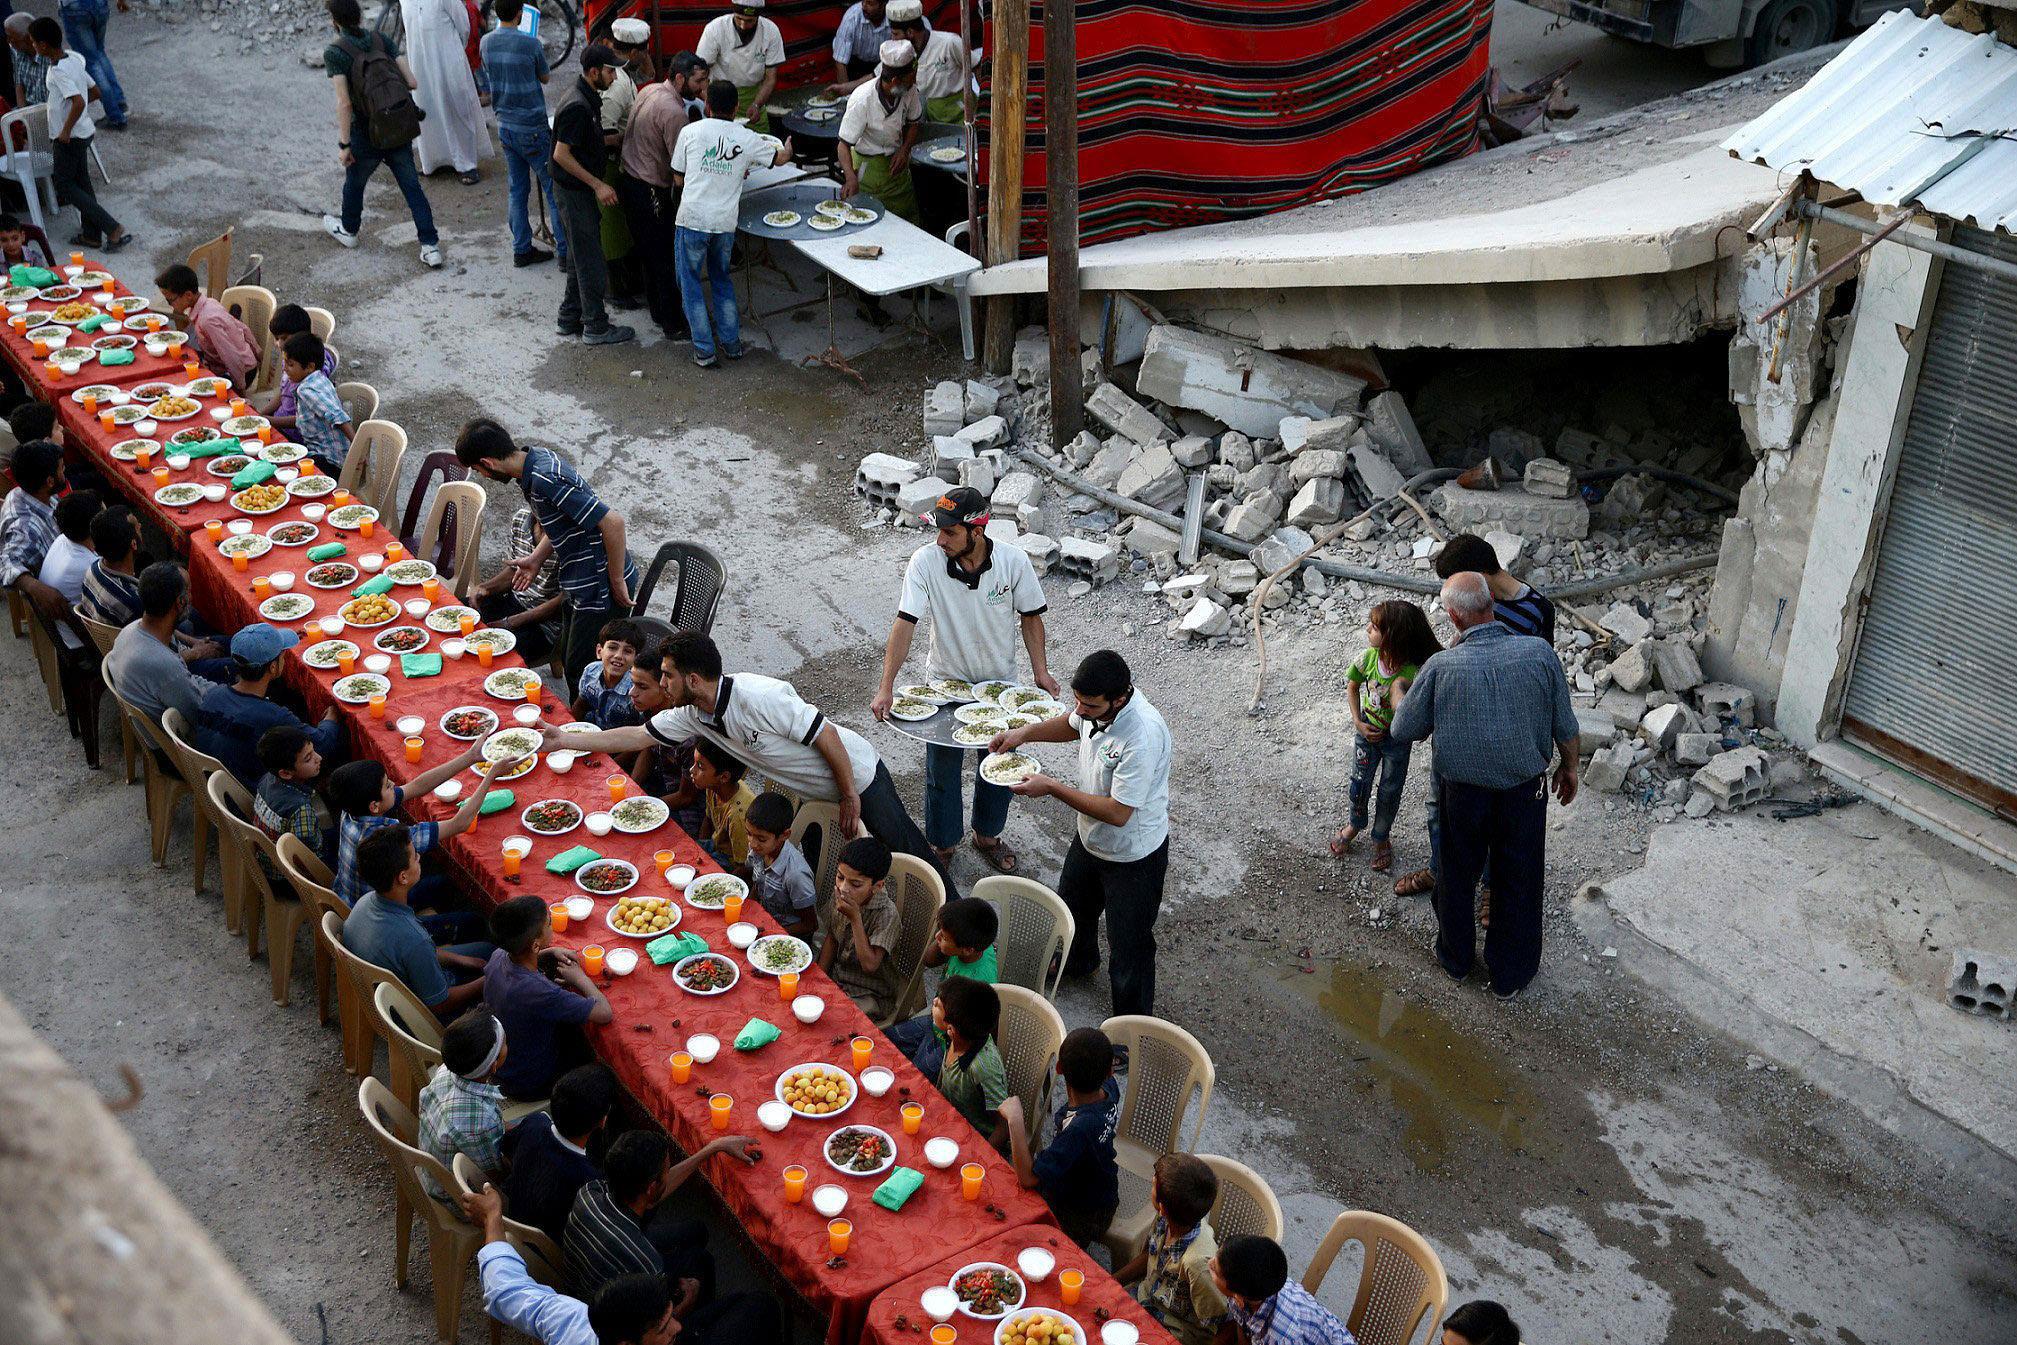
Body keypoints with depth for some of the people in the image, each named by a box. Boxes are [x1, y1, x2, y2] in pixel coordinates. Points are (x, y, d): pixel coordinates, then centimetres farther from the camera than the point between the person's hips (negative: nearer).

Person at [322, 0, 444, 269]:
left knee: (354, 182, 22)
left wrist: (344, 144, -13)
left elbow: (344, 103, -18)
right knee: (412, 187, 9)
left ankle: (348, 229, 45)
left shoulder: (334, 53, -13)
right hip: (400, 131, 3)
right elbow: (412, 83, -4)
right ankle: (431, 246, 3)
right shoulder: (382, 40, 0)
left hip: (367, 134, -3)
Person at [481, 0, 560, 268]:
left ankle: (521, 249, 18)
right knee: (553, 189, 2)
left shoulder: (487, 42, -1)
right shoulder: (530, 44, -19)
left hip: (505, 127, 6)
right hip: (532, 128, -6)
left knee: (517, 190, 14)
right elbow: (545, 77, -2)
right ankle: (567, 252, 4)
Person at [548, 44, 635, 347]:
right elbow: (561, 154, -24)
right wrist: (597, 184, -22)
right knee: (591, 260, -1)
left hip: (580, 189, 10)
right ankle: (596, 327, 9)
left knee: (579, 257, 18)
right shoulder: (578, 106, -25)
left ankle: (570, 319, 28)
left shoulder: (589, 98, 7)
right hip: (575, 193, -10)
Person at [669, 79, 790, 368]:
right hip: (725, 222, 2)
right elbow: (780, 159, 22)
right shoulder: (747, 138, 4)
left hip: (692, 219, -2)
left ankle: (704, 350, 10)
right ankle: (731, 343, 24)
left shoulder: (690, 132, 0)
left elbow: (678, 179, 6)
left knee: (690, 283, 11)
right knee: (722, 279, 23)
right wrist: (787, 147, 46)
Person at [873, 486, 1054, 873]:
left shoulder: (1014, 561, -19)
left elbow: (1030, 615, -4)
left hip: (999, 682, 2)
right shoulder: (926, 561, -23)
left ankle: (987, 836, 42)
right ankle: (942, 845, 33)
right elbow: (905, 622, -25)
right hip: (945, 682, -1)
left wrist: (1040, 669, -11)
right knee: (942, 770, 10)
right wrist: (886, 687, -31)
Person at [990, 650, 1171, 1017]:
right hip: (1090, 839, 9)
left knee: (1129, 945, 11)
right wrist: (1024, 733, -5)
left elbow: (1118, 812, -35)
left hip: (1133, 858, -8)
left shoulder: (1143, 736, -41)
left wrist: (1052, 788, -29)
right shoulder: (1097, 702, -15)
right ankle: (1077, 962, 63)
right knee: (1072, 904, 33)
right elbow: (1072, 724, 11)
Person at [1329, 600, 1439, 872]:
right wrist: (1358, 723, -6)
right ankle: (1355, 824, 48)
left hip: (1397, 738, -3)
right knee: (1360, 781, 19)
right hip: (1367, 732, 3)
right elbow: (1352, 687, 1)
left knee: (1390, 791, 14)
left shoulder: (1413, 672, -30)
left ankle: (1381, 837, 38)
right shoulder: (1368, 658, -19)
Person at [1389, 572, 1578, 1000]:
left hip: (1461, 792, -1)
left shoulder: (1441, 667, -22)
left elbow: (1403, 731, -8)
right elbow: (1565, 726, -5)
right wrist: (1569, 767, 14)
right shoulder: (1540, 653, -18)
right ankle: (1510, 973, 34)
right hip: (1525, 791, 1)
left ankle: (1455, 957, 43)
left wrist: (1398, 693, 13)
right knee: (1517, 883, 18)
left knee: (1457, 876, 23)